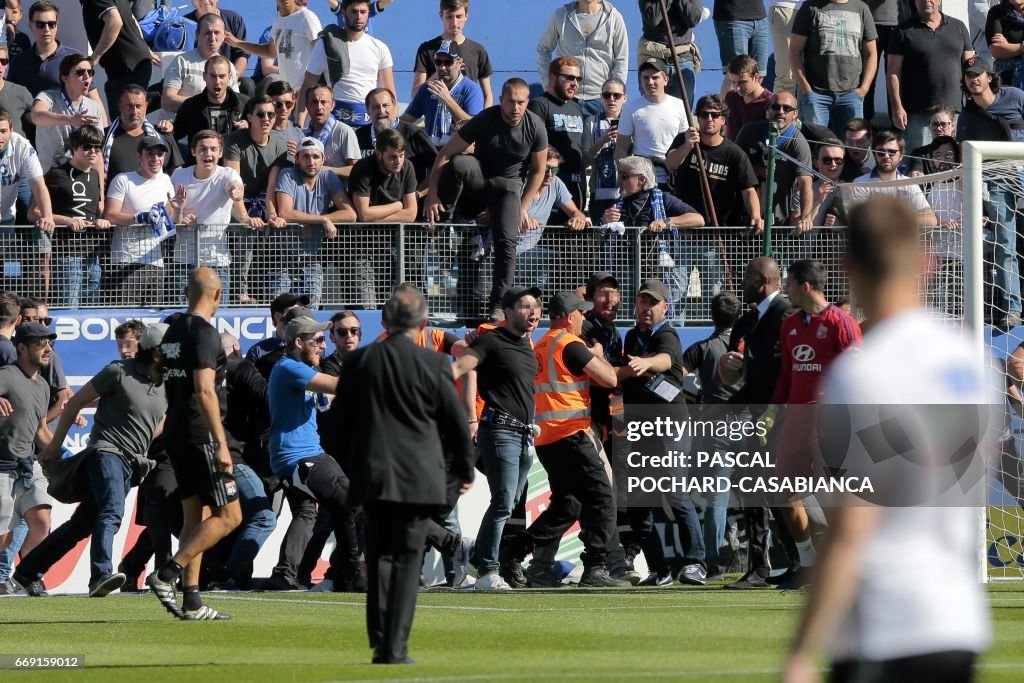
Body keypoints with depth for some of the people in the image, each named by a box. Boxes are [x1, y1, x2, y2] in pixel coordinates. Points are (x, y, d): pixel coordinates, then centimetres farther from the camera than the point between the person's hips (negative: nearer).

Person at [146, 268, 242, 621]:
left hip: (176, 434, 9)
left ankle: (192, 602, 7)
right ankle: (167, 575, -15)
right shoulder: (205, 334, -13)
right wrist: (221, 443, -21)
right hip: (201, 435, -9)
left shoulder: (172, 332, 14)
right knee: (228, 516, -6)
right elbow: (205, 391, -21)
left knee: (195, 517, 10)